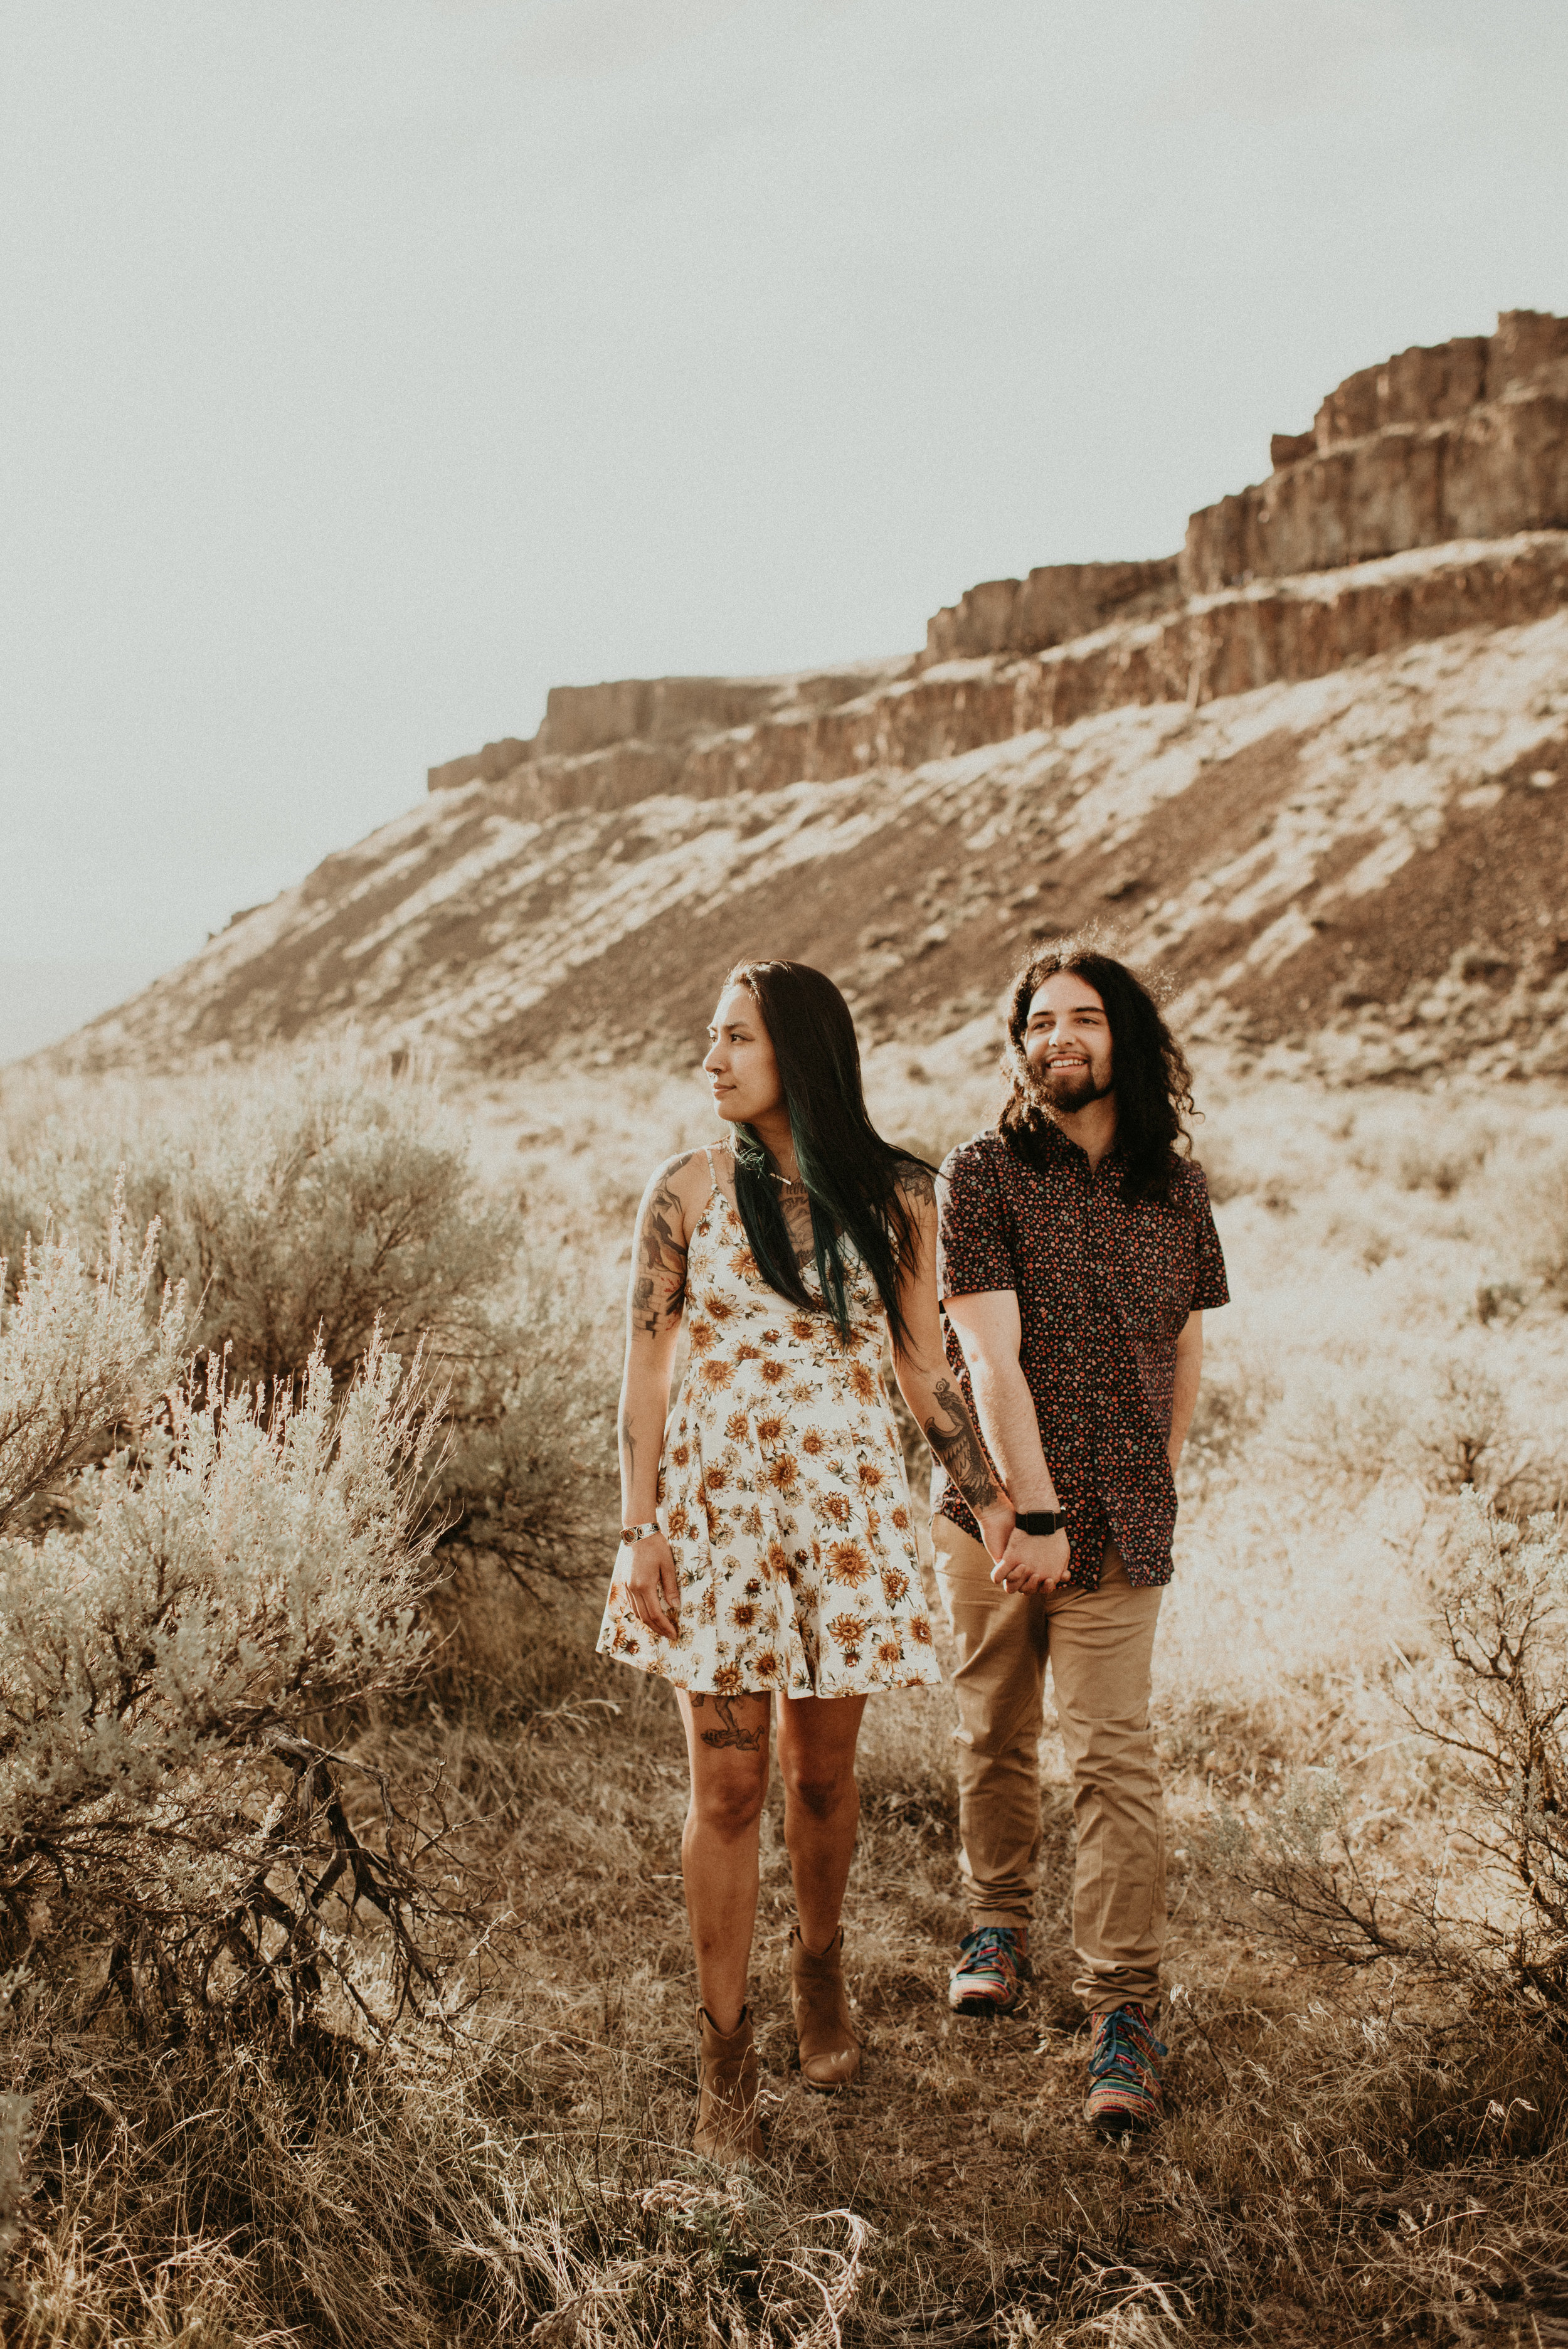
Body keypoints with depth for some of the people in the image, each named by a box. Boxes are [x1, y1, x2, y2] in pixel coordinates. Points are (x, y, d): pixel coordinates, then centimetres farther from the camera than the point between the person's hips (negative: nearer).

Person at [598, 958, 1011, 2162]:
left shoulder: (896, 1198, 1)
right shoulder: (689, 1190, -2)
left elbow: (924, 1364, 8)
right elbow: (647, 1366, -1)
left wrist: (990, 1497, 5)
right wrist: (640, 1530, -6)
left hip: (846, 1507, 1)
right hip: (716, 1503, -1)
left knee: (823, 1770, 12)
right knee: (727, 1787, 0)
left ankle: (820, 1972, 38)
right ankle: (727, 2057, 11)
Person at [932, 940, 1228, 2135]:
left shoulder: (1178, 1190, 6)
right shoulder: (982, 1175, -4)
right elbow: (991, 1354, -12)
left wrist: (1165, 1481, 12)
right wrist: (1035, 1513, -17)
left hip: (1118, 1521, 1)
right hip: (992, 1506, 0)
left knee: (1113, 1756, -5)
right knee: (994, 1736, 13)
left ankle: (1125, 2009, 1)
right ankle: (1000, 1923, 37)